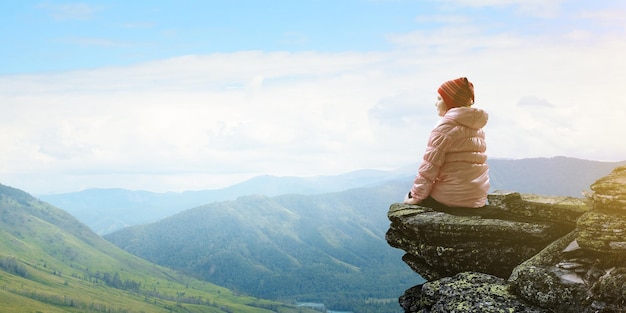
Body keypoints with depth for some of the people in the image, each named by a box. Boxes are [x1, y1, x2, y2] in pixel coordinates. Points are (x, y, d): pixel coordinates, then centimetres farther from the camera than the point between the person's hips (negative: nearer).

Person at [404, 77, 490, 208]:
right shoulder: (478, 127, 12)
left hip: (451, 198, -8)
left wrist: (416, 196, -8)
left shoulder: (445, 126, -12)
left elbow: (429, 166, -15)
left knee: (409, 198, 16)